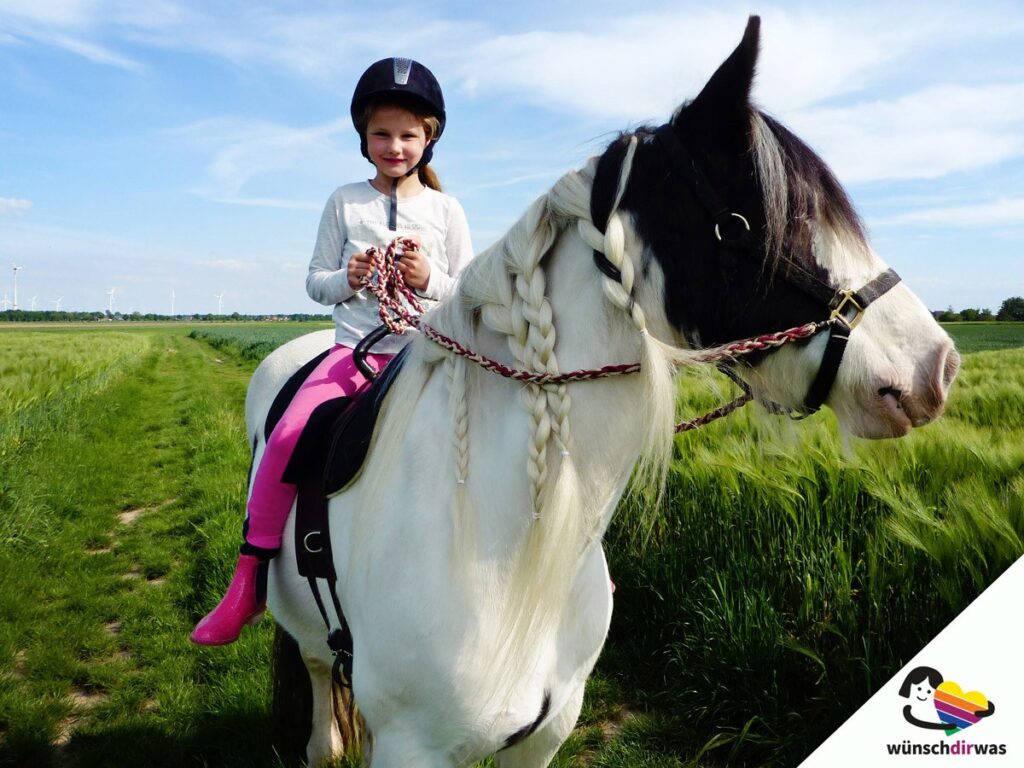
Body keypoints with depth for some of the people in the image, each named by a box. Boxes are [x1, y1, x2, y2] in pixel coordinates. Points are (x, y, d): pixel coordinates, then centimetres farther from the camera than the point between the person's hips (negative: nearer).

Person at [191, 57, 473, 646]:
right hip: (356, 348, 0)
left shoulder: (446, 210, 9)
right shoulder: (345, 202, 10)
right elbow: (316, 281, 12)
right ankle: (250, 578, -6)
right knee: (287, 436, -21)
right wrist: (347, 279, -10)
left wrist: (432, 280, -11)